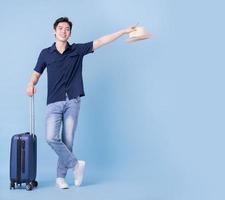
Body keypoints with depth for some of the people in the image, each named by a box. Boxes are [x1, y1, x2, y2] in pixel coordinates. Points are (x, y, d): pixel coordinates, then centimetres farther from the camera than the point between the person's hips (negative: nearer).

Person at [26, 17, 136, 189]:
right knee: (52, 138, -15)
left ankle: (61, 177, 15)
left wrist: (125, 31, -2)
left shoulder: (77, 50, 5)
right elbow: (36, 74, 14)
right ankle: (76, 164, 4)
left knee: (68, 141, 2)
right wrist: (31, 84, -10)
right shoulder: (46, 53, 6)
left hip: (72, 102, 0)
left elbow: (101, 41, 2)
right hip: (54, 103, 0)